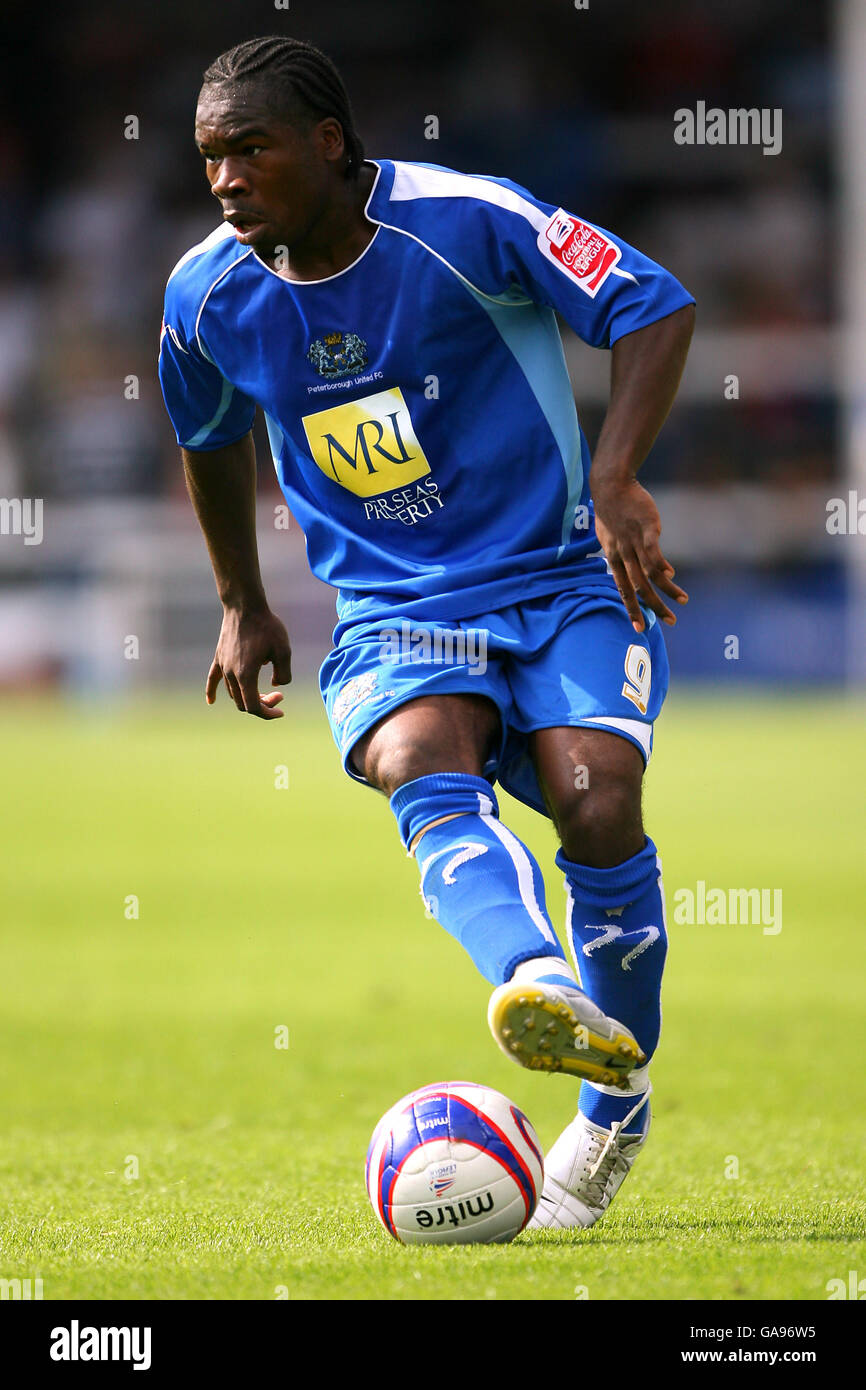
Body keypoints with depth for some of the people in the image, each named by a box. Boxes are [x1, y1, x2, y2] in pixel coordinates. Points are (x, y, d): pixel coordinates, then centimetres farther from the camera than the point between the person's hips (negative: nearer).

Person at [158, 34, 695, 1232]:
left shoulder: (465, 222, -13)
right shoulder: (209, 293, 2)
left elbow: (655, 306, -11)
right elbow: (208, 439, 24)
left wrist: (617, 481, -24)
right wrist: (242, 606, 28)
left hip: (564, 582, -2)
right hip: (392, 616, 2)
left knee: (596, 799, -25)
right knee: (424, 769, -32)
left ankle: (616, 1102, -1)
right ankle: (541, 985, -61)